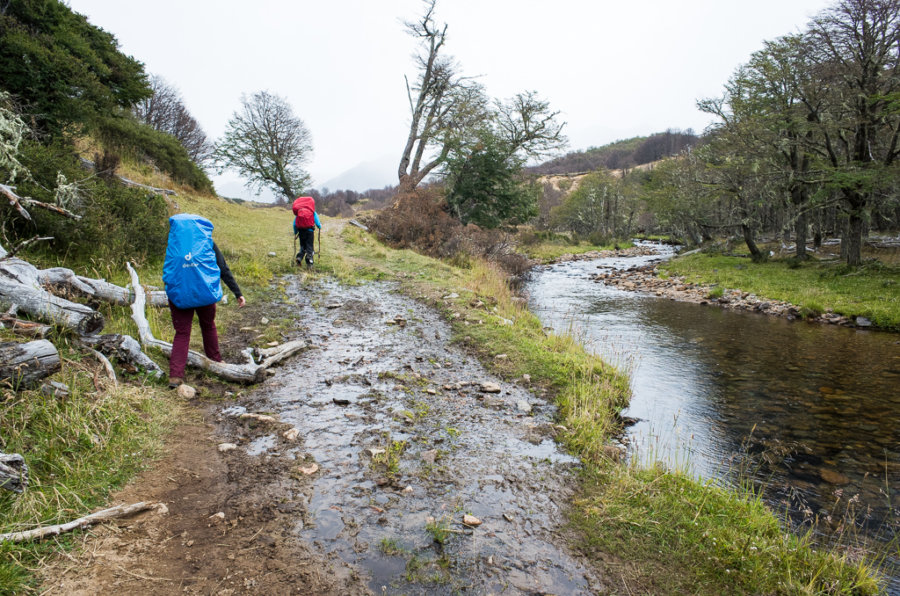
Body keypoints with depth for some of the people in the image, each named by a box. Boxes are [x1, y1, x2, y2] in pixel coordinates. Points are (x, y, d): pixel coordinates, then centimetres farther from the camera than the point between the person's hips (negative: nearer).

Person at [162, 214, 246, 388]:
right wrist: (238, 293, 4)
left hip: (178, 294, 0)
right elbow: (224, 271, 2)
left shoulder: (173, 245, 6)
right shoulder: (208, 244, 4)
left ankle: (175, 375, -3)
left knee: (181, 333, 6)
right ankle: (215, 362, 34)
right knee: (208, 327, 20)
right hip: (205, 294, 0)